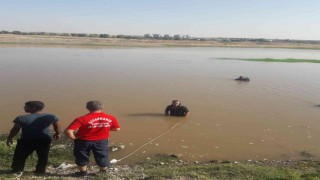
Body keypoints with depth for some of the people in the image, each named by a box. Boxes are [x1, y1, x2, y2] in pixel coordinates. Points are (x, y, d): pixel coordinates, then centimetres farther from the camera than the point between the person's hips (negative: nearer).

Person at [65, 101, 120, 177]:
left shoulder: (82, 119, -22)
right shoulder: (110, 118, -12)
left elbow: (68, 131, -27)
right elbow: (117, 128, 2)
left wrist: (74, 137, -7)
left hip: (83, 141, -2)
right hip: (102, 141, 2)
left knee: (82, 157, 22)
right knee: (102, 157, 22)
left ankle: (83, 172, 36)